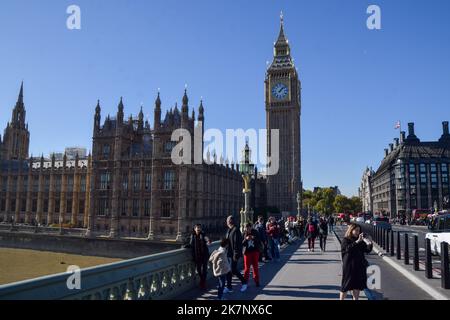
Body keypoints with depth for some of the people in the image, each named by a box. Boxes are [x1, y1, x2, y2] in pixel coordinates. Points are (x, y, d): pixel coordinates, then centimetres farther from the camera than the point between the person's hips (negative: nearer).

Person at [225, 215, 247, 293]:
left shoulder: (236, 230, -18)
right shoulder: (229, 230, 11)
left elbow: (237, 243, -21)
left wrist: (236, 255, -21)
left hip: (234, 254, -9)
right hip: (229, 253, 9)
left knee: (233, 270, -2)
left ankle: (244, 282, 19)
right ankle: (229, 287, 20)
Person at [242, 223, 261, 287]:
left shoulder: (255, 232, -2)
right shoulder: (244, 234, -4)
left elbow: (259, 241, 2)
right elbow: (242, 243, -7)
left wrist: (254, 238, -16)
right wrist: (246, 239, -24)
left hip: (255, 251, 1)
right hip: (247, 252, -1)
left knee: (255, 267, 9)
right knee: (247, 267, 1)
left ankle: (257, 281, 19)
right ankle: (245, 282, 8)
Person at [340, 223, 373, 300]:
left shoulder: (361, 240, 8)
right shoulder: (345, 240, -6)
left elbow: (367, 250, 5)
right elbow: (348, 248, -24)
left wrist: (369, 244, -16)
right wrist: (357, 241, -31)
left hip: (359, 266, 5)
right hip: (349, 266, -5)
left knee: (357, 287, 11)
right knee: (346, 286, 3)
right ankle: (341, 299, 15)